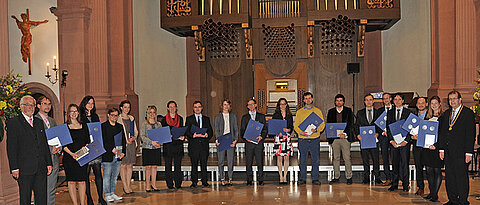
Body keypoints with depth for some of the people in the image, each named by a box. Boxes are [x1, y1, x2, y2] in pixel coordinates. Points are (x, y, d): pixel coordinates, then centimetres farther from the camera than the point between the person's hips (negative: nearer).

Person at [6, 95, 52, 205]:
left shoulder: (39, 122, 16)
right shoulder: (13, 123, -2)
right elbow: (11, 148, -7)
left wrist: (49, 163, 11)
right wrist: (14, 168, -12)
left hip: (41, 169, 5)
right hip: (24, 169, -5)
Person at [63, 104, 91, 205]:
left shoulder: (84, 126, 13)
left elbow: (88, 141, 15)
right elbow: (63, 144, -2)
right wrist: (71, 153, -15)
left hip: (82, 157, 2)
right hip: (69, 158, -2)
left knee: (82, 181, 0)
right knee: (72, 181, -1)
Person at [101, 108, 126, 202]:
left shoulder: (120, 127, 14)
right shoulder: (103, 126, -3)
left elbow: (124, 141, 14)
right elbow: (103, 141, -10)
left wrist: (123, 152, 1)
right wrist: (112, 149, -18)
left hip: (118, 156, 5)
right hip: (107, 156, -5)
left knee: (115, 176, 11)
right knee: (107, 176, 0)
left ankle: (112, 193, 20)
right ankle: (107, 195, 9)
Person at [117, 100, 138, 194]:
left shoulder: (132, 118, 16)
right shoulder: (118, 119, -1)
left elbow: (136, 131, 19)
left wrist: (134, 137, -2)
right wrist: (125, 140, -16)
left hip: (132, 143, 5)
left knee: (130, 165, 5)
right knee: (123, 165, -3)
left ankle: (129, 185, 11)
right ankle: (125, 186, 2)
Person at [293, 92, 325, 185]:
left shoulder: (318, 111, 10)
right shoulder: (299, 112, 9)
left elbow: (322, 124, 6)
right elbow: (296, 125, 5)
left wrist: (317, 130, -14)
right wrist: (301, 132, -14)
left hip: (315, 139, 0)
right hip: (303, 139, 0)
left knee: (315, 159, 2)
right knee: (303, 160, 2)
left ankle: (315, 178, 10)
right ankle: (302, 178, 10)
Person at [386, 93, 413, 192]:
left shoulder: (408, 112, 4)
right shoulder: (390, 113, 12)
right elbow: (388, 127, 8)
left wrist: (406, 140, -10)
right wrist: (391, 140, -4)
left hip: (404, 142, -2)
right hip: (393, 142, 2)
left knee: (404, 163, -1)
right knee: (395, 163, 5)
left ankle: (405, 185, 8)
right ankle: (394, 184, 12)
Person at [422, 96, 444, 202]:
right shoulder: (428, 116, 14)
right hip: (427, 147, 6)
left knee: (437, 171, 0)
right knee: (429, 171, 9)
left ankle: (435, 194, 6)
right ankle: (431, 192, 19)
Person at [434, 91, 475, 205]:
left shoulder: (468, 113, -3)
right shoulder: (446, 114, 15)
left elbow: (471, 134, -8)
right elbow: (442, 132, 15)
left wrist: (469, 152, -13)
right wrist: (441, 149, 8)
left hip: (461, 152, -6)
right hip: (448, 152, 6)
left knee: (461, 177, -1)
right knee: (449, 177, 9)